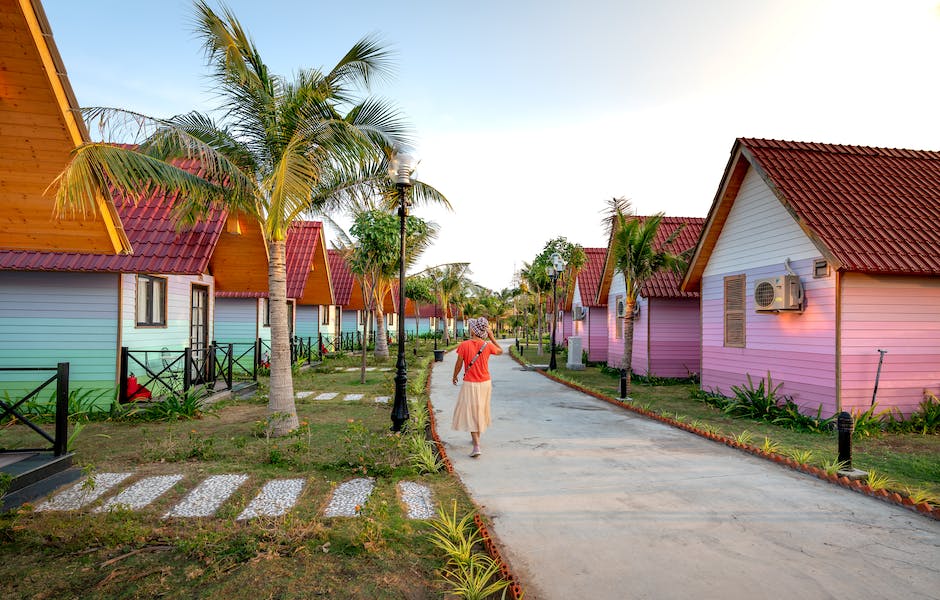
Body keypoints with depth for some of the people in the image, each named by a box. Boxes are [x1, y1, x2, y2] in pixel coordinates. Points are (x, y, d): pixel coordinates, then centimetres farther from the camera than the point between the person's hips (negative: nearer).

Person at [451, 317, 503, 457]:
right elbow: (500, 351, 13)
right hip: (485, 383, 4)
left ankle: (476, 446, -11)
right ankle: (476, 437, 39)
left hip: (470, 384, -4)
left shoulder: (464, 345, -15)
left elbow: (459, 364, -8)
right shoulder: (487, 345, -7)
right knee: (480, 411, 22)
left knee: (470, 413, 0)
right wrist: (492, 337, 14)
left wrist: (454, 377, 9)